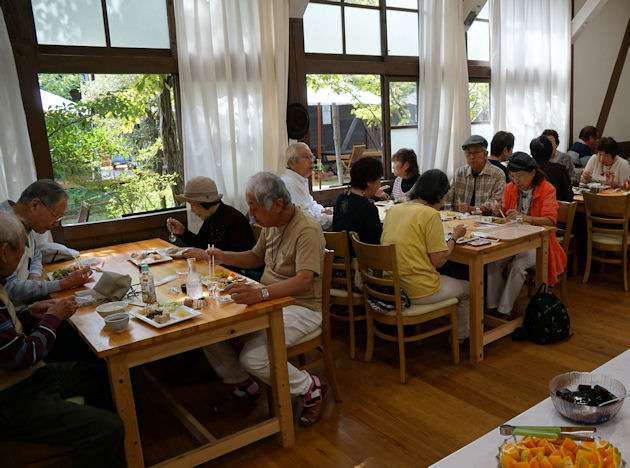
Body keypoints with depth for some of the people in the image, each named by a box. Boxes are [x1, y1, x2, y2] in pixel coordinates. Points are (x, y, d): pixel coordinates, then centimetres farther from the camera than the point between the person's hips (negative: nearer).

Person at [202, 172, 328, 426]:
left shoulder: (307, 230, -21)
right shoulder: (271, 224, 6)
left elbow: (304, 281, -33)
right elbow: (256, 257, 23)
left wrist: (261, 293, -46)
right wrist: (224, 256, 7)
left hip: (300, 307, -8)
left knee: (253, 357, -27)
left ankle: (311, 389, 0)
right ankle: (243, 384, 19)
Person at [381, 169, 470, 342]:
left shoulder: (393, 210, 5)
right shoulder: (431, 214, -15)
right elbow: (439, 261, -14)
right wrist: (454, 237, 2)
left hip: (391, 287, 7)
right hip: (418, 291, -7)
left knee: (444, 279, 34)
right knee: (467, 289, 21)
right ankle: (461, 336, 39)